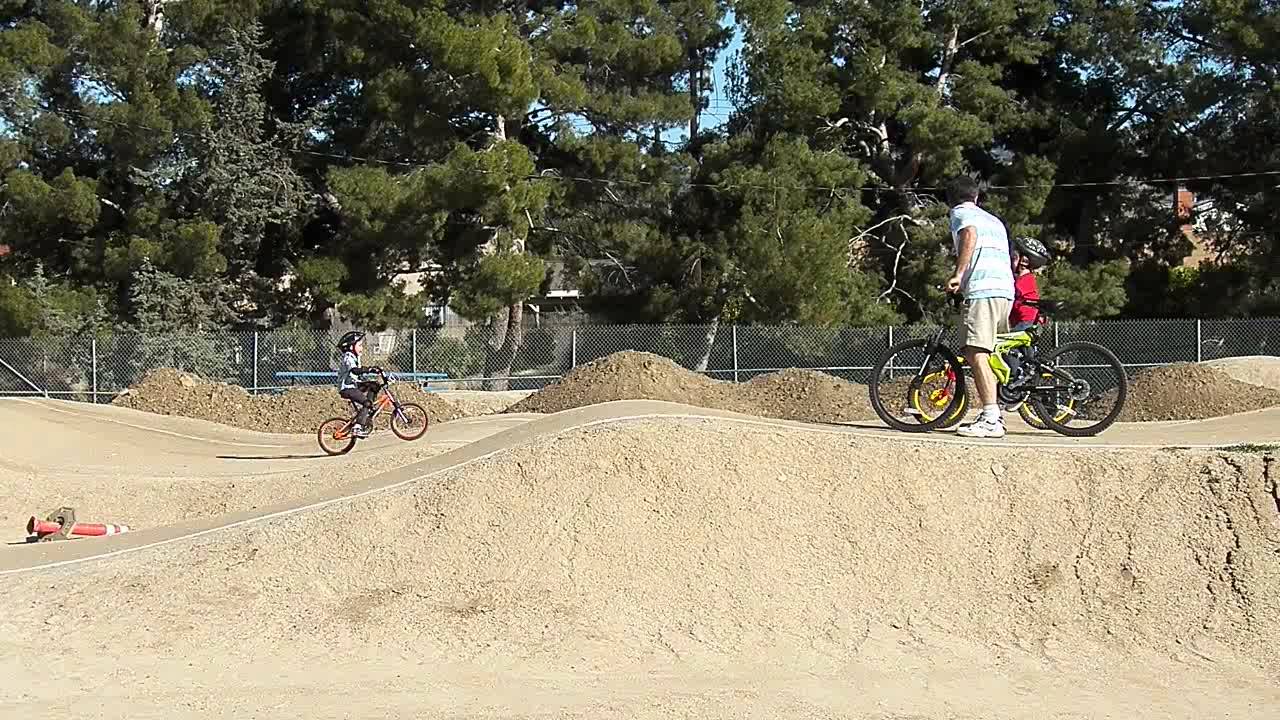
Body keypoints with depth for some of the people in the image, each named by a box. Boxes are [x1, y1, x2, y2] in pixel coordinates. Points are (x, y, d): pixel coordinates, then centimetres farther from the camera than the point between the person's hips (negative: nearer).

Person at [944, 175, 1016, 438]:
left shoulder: (960, 213, 8)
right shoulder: (994, 220, 32)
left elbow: (970, 235, -15)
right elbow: (1010, 260, 38)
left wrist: (958, 274, -19)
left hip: (982, 290, -9)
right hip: (1006, 291, 9)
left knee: (975, 353, -14)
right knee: (983, 354, 15)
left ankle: (991, 420, -23)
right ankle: (994, 414, 15)